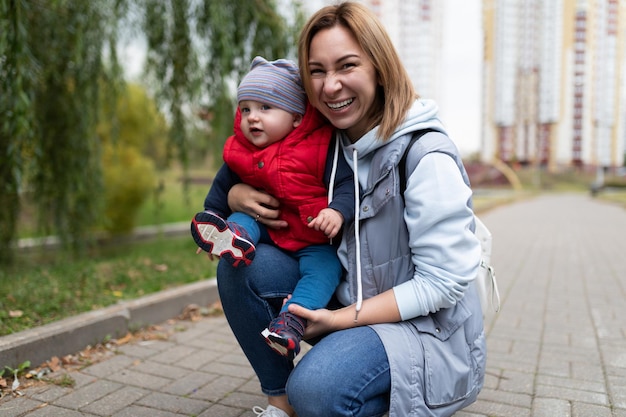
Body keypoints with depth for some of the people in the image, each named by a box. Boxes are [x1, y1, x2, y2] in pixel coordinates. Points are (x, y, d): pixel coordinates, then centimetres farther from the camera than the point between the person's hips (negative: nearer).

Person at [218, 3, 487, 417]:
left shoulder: (426, 155, -19)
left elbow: (444, 282, -19)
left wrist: (343, 318, -24)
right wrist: (238, 194, -13)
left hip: (429, 332, -6)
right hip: (348, 308, 6)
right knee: (242, 263, -13)